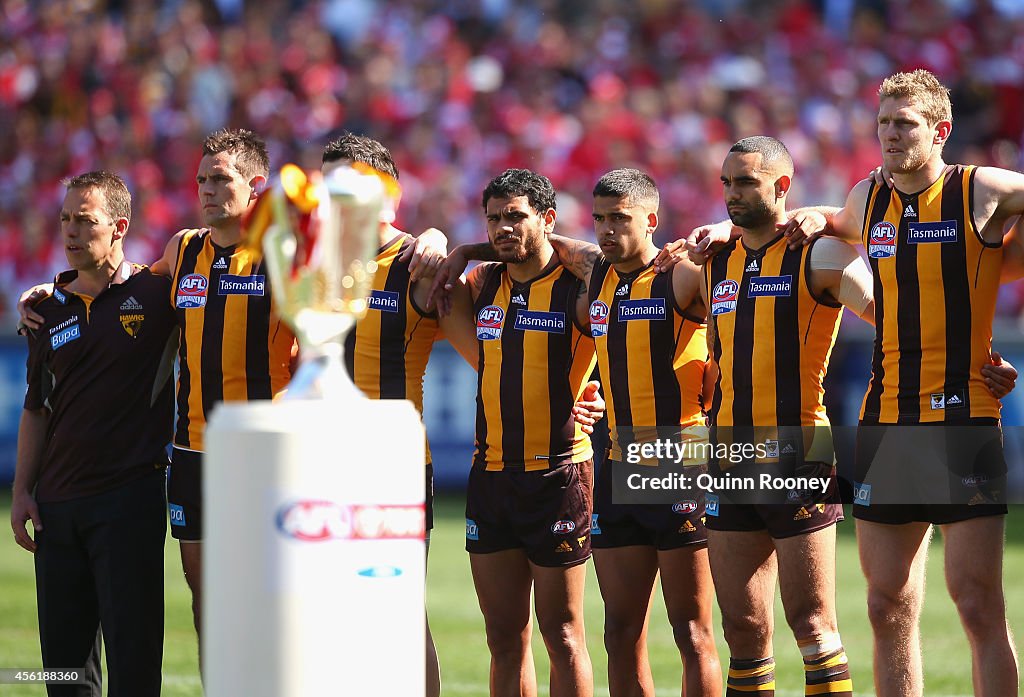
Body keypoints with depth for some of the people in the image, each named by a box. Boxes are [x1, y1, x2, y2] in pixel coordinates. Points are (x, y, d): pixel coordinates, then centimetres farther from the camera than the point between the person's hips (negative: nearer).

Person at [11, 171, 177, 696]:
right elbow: (37, 407, 17)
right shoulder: (51, 311, 13)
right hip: (57, 504, 5)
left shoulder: (156, 293, -2)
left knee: (132, 655, -6)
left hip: (129, 499, -5)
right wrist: (22, 492, 11)